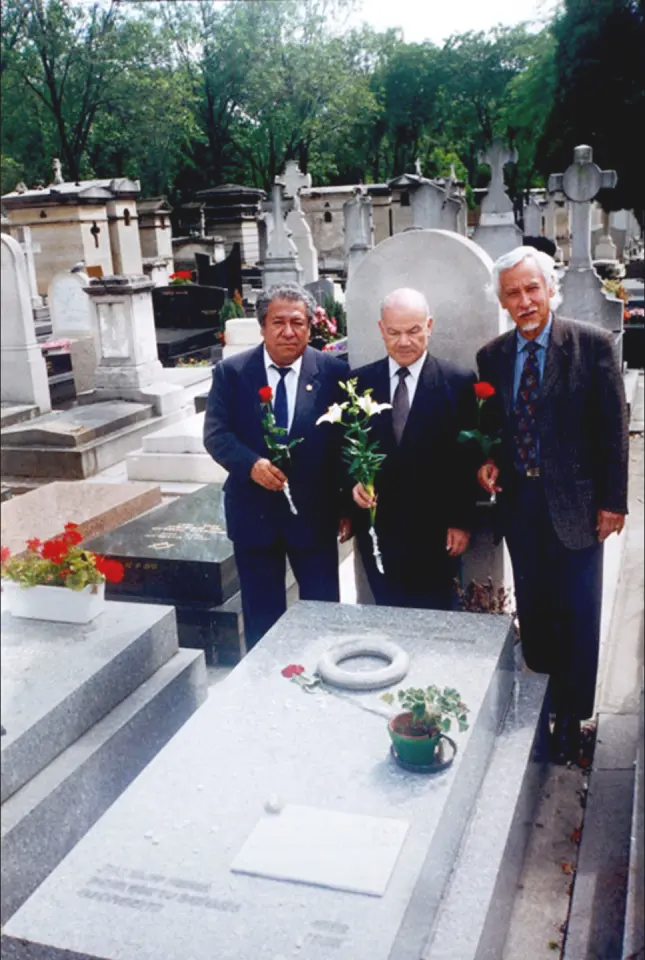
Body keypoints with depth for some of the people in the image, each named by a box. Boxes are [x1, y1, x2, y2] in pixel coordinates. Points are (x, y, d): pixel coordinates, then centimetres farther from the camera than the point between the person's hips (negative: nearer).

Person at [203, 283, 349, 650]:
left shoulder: (334, 372, -3)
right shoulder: (231, 371, -2)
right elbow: (215, 433, -6)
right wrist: (251, 464, -25)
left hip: (315, 512, 0)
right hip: (254, 512, 1)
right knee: (262, 615, 15)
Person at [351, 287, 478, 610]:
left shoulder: (458, 382, -2)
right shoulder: (360, 381, 6)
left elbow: (467, 458, -2)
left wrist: (461, 521, -4)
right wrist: (354, 483, -10)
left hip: (433, 531, -2)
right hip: (376, 526, 2)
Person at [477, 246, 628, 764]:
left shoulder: (593, 344, -8)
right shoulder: (492, 356, 5)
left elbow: (613, 427, -7)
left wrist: (612, 500, -8)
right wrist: (489, 461, -5)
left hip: (574, 502, -4)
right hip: (519, 500, 4)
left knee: (577, 614, 6)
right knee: (533, 610, 16)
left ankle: (571, 717, 22)